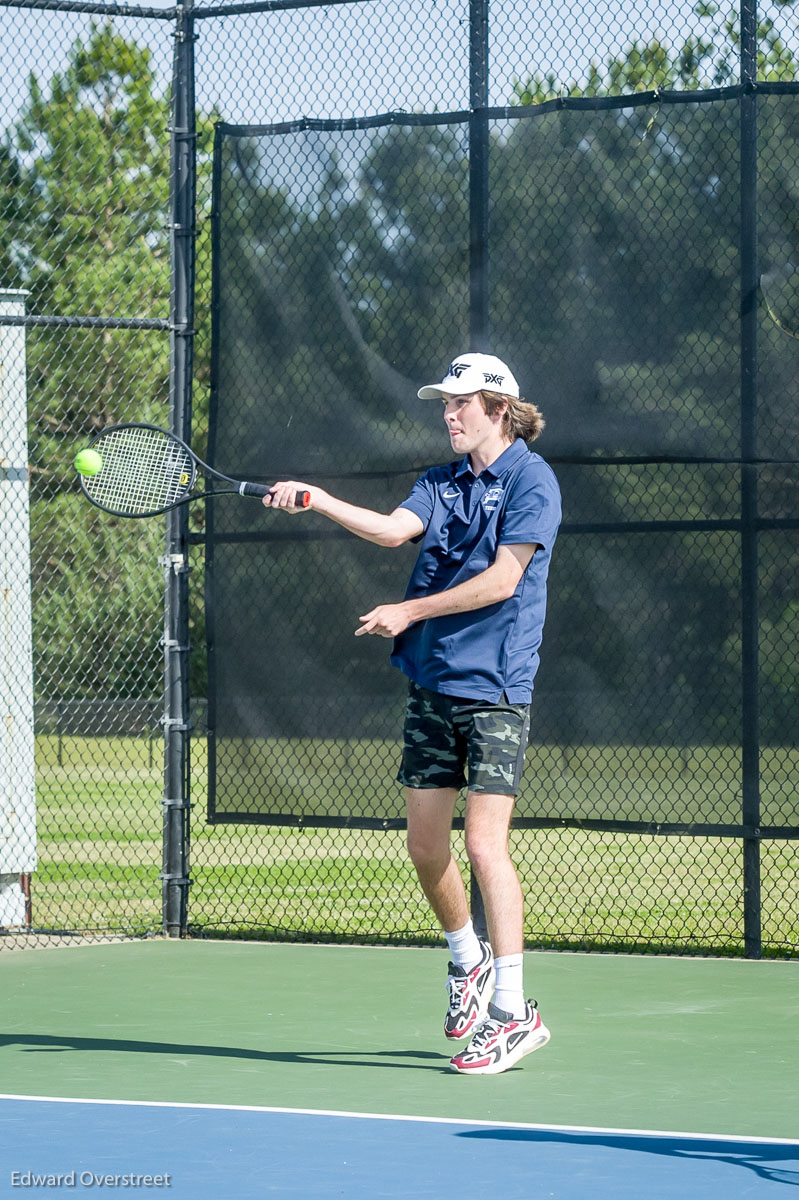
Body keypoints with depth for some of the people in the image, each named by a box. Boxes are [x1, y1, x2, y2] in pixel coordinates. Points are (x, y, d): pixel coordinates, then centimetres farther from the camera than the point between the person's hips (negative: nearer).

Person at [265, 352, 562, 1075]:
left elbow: (502, 580, -13)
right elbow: (395, 529, -4)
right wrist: (313, 499, -18)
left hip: (494, 688, -7)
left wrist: (409, 611, -9)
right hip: (432, 685, 7)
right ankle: (469, 962, 32)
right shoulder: (441, 484, 14)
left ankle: (512, 1010, -10)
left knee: (484, 844, -13)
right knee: (425, 845, 8)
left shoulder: (531, 480, -6)